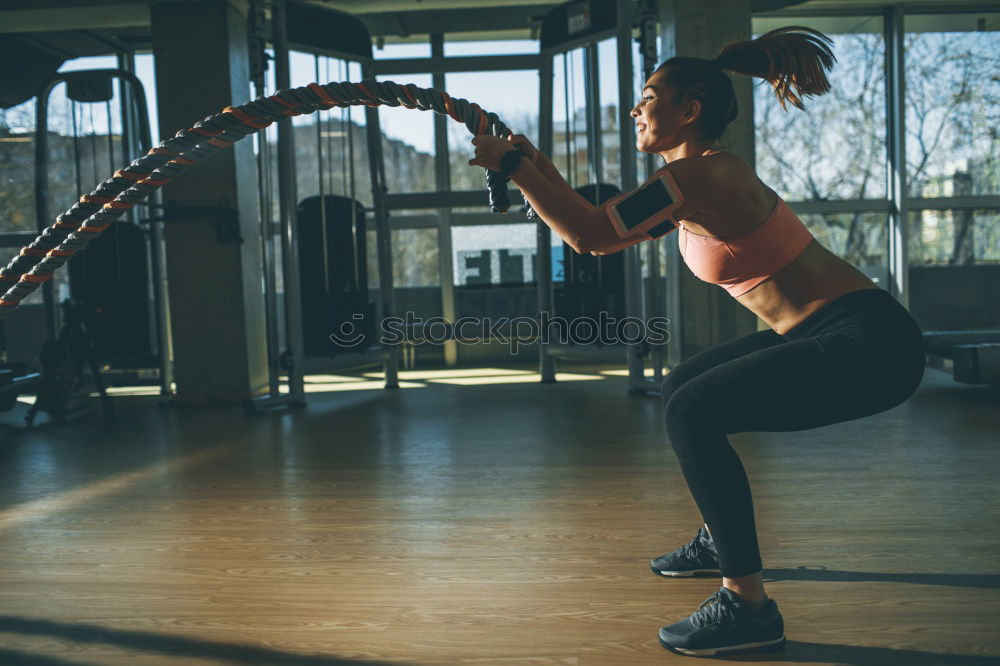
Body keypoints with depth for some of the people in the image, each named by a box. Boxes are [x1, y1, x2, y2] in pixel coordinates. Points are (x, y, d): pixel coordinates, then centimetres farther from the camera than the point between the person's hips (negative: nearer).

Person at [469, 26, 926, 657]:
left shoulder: (705, 174, -19)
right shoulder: (694, 178, 11)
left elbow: (589, 234, -27)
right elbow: (600, 232, 16)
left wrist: (510, 163, -17)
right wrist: (541, 169, 11)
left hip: (870, 342, -10)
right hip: (825, 331, 10)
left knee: (692, 413, -21)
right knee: (682, 387, 19)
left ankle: (749, 607, -11)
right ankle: (722, 540, 34)